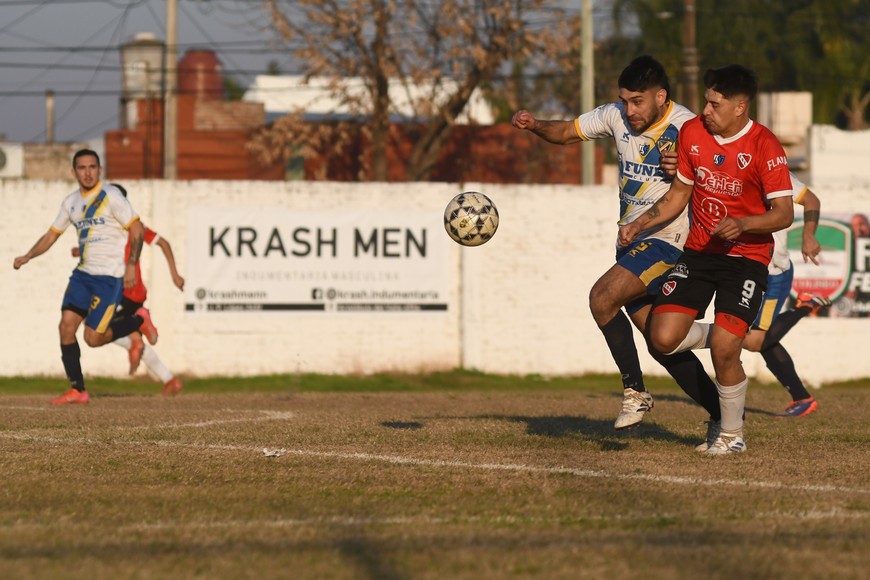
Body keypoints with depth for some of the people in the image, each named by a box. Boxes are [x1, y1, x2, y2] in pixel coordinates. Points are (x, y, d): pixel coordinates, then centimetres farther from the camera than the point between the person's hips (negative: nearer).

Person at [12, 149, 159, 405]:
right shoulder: (71, 202, 10)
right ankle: (77, 391, 2)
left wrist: (131, 264, -19)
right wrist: (27, 257, 4)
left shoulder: (110, 196, -10)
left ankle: (139, 320, 17)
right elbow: (52, 234, 18)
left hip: (109, 276, -6)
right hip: (82, 273, 6)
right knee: (66, 326, -6)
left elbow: (137, 228, -10)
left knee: (93, 338, -9)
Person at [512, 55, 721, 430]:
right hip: (631, 242, 7)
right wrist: (535, 126, -6)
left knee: (602, 296, -24)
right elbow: (566, 132, 14)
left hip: (667, 241, -7)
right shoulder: (616, 117, 3)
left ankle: (635, 391, -11)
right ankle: (723, 413, 19)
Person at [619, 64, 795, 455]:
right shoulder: (692, 132, 2)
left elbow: (784, 213, -15)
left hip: (746, 257, -5)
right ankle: (709, 334, 22)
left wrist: (742, 224, -31)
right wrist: (639, 225, 4)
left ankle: (732, 433, 9)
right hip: (698, 251, 5)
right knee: (663, 338, -12)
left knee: (724, 352, -15)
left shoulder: (764, 146, -14)